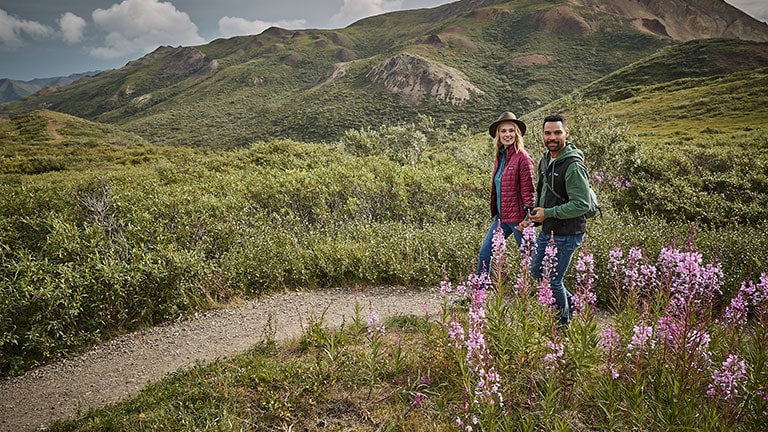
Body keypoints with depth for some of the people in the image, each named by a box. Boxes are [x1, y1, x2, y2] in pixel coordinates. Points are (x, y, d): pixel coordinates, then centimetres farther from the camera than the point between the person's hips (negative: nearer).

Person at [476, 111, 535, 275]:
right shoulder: (500, 156, 10)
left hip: (517, 217, -8)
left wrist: (527, 219, -18)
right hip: (501, 216, 8)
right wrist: (495, 212, 16)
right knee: (484, 253, 13)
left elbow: (528, 191, -15)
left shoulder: (522, 157, -14)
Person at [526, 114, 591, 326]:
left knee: (553, 280, 1)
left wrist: (548, 213, -25)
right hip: (547, 230, 9)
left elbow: (582, 204, -25)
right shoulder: (546, 160, 8)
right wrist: (532, 217, 16)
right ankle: (569, 301, 40)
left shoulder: (573, 166, -21)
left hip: (567, 234, -9)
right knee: (536, 270, 20)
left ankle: (563, 321, 25)